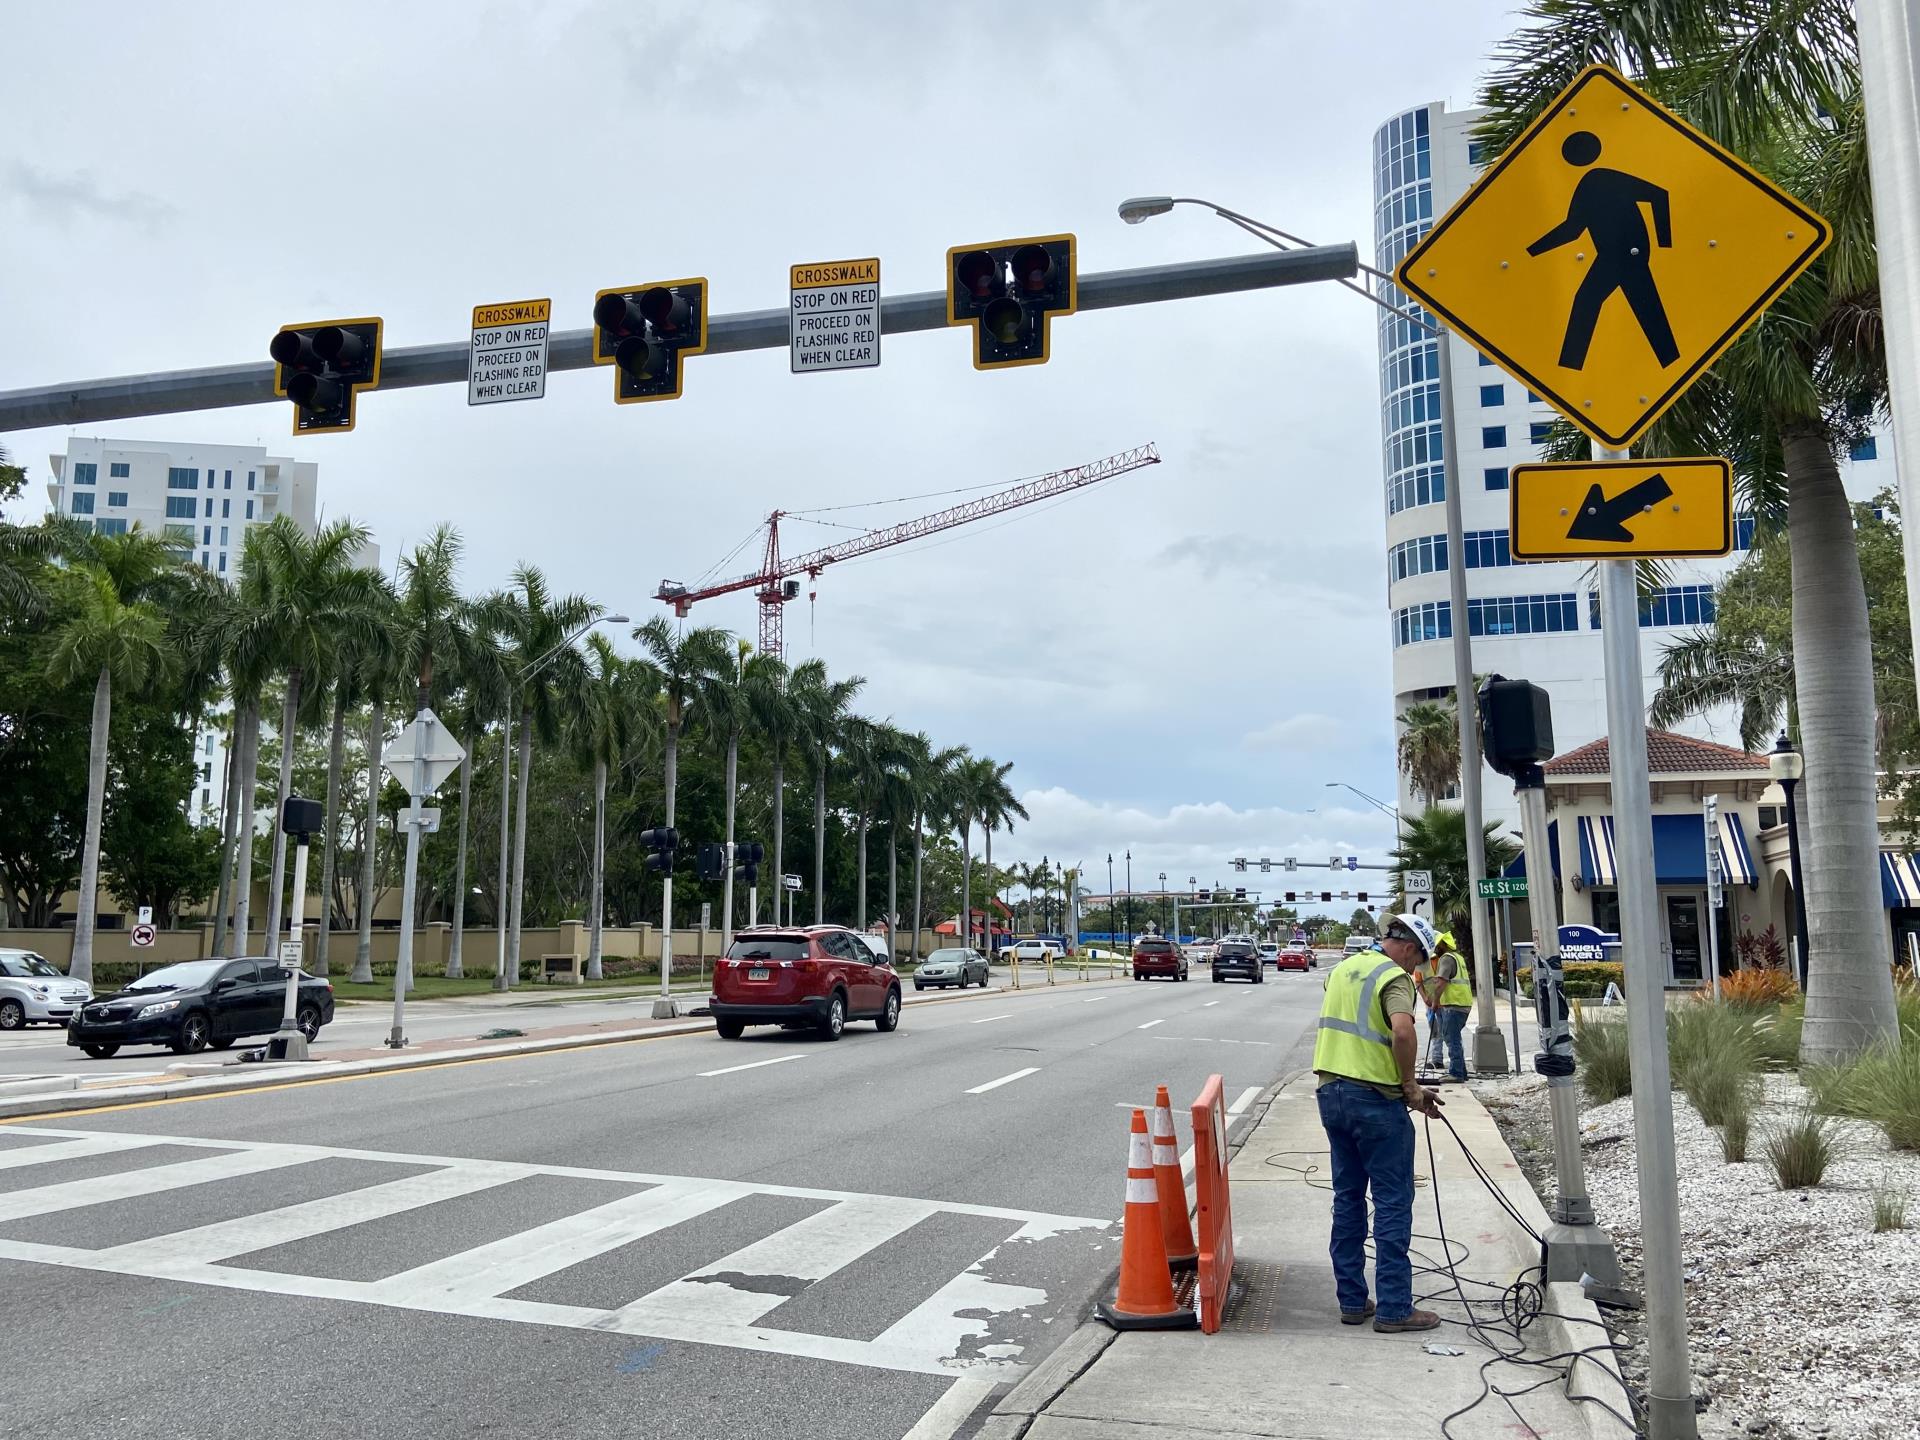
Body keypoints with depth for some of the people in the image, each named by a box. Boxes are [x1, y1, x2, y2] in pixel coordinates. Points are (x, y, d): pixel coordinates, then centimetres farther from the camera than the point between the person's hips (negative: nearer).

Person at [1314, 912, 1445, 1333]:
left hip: (1331, 1092, 8)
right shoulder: (1394, 976, -11)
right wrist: (1410, 1084, -13)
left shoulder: (1342, 969, 15)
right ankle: (1393, 1309, 5)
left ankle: (1351, 1301, 19)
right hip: (1375, 1099, -8)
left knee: (1347, 1199, 14)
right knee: (1393, 1203, 2)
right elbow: (1402, 1031, -29)